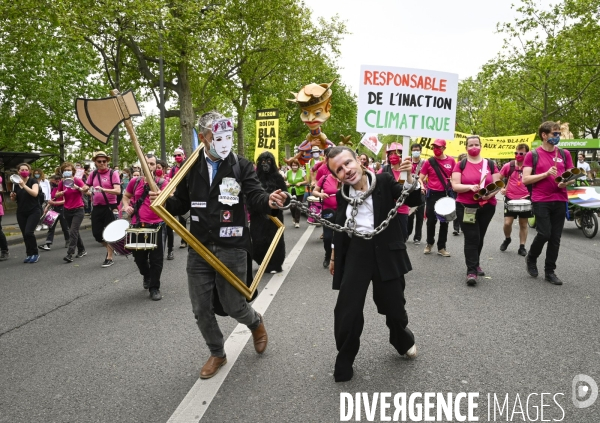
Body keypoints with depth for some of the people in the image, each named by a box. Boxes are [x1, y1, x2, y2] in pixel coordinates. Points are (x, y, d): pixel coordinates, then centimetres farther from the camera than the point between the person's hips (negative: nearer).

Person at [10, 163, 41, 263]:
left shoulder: (33, 181, -5)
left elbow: (35, 193, -22)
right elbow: (14, 199, 17)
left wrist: (24, 185, -28)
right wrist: (12, 196, -4)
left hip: (34, 211, -5)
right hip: (21, 213, 5)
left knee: (28, 232, -16)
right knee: (25, 235, 5)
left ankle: (35, 253, -1)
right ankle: (29, 254, 16)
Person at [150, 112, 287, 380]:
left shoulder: (241, 166, -4)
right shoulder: (191, 168, 4)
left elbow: (255, 197, -14)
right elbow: (181, 204, 10)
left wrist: (269, 201, -37)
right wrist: (164, 202, -12)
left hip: (232, 248, -3)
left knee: (233, 305, 5)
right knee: (201, 309, 11)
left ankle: (256, 323, 41)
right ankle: (217, 354, 35)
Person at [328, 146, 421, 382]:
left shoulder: (384, 182, -7)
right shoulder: (342, 194, 3)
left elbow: (413, 201, -11)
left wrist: (409, 176, -26)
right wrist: (335, 256, 21)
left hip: (385, 252, -2)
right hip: (355, 253, 2)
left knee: (393, 306, 12)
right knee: (346, 312, 0)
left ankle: (404, 342, 46)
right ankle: (343, 365, 22)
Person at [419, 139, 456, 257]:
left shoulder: (451, 160, 1)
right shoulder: (429, 161, -3)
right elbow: (421, 178, -2)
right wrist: (422, 185, -22)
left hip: (446, 194, 1)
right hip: (432, 194, -1)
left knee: (444, 221, 7)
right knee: (431, 220, 5)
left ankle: (441, 247, 17)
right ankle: (429, 243, 27)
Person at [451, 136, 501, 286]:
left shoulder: (490, 164, 5)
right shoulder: (460, 165, -1)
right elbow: (455, 186, -9)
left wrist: (491, 193, -17)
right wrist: (470, 187, -25)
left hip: (487, 207, 3)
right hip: (465, 207, -3)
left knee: (480, 237, 16)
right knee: (471, 238, -8)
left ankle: (475, 264, 35)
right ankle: (471, 271, -6)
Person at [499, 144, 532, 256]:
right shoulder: (508, 166, -2)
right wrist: (501, 188, -4)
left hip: (525, 199, 0)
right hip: (510, 198, 0)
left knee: (523, 224, 8)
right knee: (507, 223, -6)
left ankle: (522, 247, 17)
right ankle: (507, 239, 24)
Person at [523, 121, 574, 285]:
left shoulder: (564, 154, 11)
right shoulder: (532, 155, -1)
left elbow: (572, 177, 14)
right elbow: (525, 180, -7)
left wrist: (567, 182, -8)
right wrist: (546, 174, -16)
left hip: (560, 201, 4)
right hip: (541, 201, -4)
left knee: (555, 237, 5)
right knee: (544, 234, -10)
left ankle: (550, 271, 16)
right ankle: (531, 258, 19)